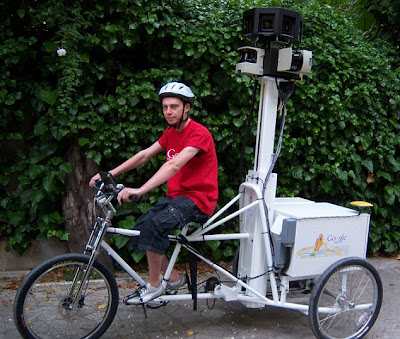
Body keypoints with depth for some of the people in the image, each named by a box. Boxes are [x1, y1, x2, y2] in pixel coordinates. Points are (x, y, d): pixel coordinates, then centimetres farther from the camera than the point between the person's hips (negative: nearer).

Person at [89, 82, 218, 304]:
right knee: (140, 230, -2)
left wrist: (140, 190, -41)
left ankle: (154, 286, -7)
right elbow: (144, 155, 9)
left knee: (153, 225, -28)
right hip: (176, 196, 9)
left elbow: (174, 165, -31)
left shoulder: (199, 133, -17)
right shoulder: (170, 133, 12)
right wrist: (110, 174, -1)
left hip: (198, 199, -9)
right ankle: (174, 278, 15)